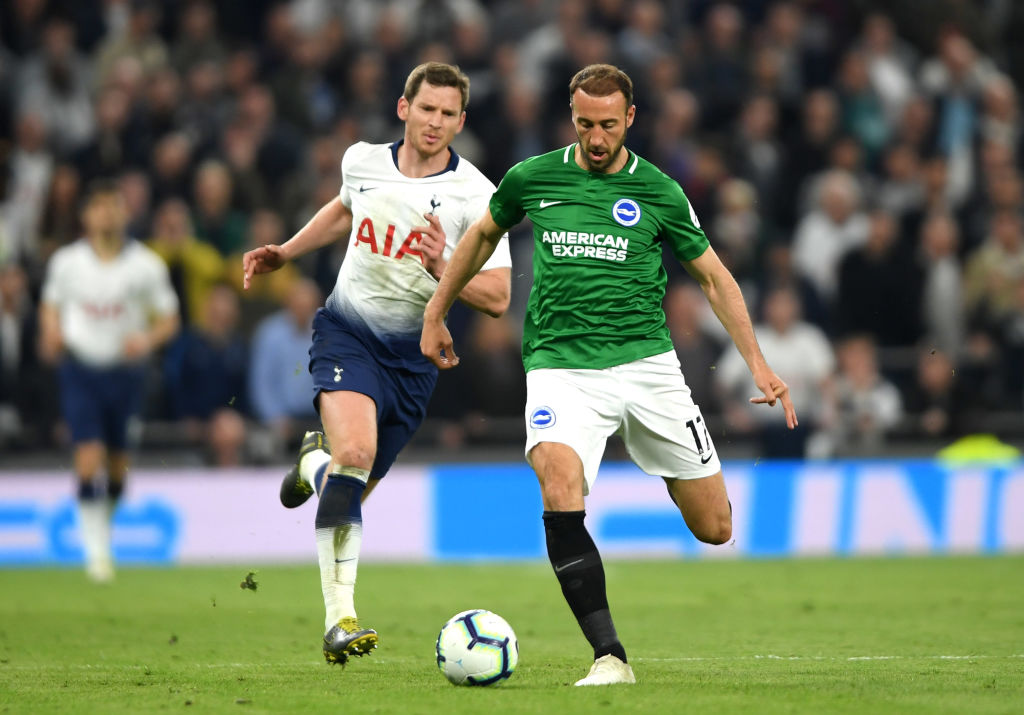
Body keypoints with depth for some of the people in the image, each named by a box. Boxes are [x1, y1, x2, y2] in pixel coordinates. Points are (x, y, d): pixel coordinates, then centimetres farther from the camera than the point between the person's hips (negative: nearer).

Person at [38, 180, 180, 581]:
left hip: (126, 372, 1)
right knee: (88, 461, -13)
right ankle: (97, 551, -9)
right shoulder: (66, 261, 0)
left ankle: (106, 520, 38)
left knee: (117, 465, 9)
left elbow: (168, 320, 2)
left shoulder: (146, 265, -3)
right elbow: (51, 304, 16)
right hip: (80, 370, -1)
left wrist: (147, 340, -18)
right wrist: (51, 334, -5)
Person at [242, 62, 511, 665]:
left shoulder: (475, 195, -9)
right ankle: (340, 618, -30)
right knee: (355, 452, -27)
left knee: (354, 486, 9)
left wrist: (441, 267, -25)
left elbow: (497, 298, -10)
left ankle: (315, 463, 50)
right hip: (348, 329, -1)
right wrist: (285, 252, 25)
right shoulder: (362, 161, 0)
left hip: (413, 353, 1)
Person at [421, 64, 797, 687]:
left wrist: (758, 364, 3)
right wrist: (436, 314, 27)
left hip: (646, 363, 1)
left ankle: (676, 471, 41)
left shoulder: (657, 191, 2)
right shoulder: (532, 179, 4)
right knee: (560, 488, -31)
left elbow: (715, 277, 10)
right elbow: (484, 235, 23)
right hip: (560, 367, -1)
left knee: (716, 529, 2)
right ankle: (610, 657, -29)